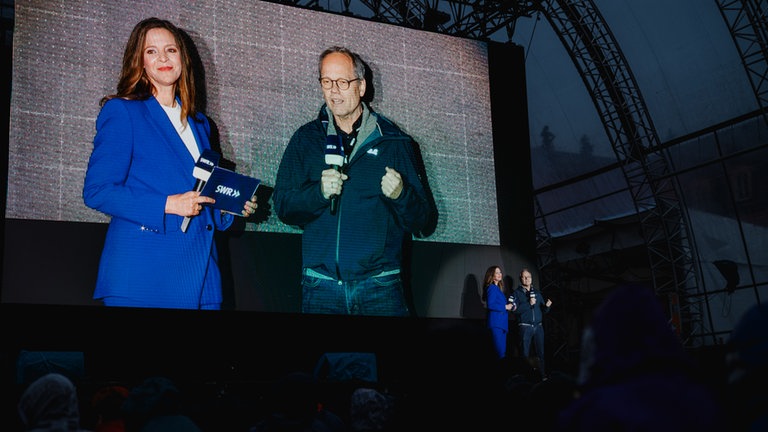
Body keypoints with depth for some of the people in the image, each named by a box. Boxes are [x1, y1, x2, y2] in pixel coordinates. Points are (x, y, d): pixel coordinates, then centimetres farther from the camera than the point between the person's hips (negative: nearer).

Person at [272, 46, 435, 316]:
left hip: (380, 285, -1)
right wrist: (319, 192, -15)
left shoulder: (393, 141, 6)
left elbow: (421, 218, 4)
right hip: (321, 284, 1)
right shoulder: (306, 139, 10)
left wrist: (401, 194, -16)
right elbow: (282, 206, 4)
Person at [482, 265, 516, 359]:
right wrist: (505, 307, -12)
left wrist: (511, 304, 1)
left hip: (502, 323, 10)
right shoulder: (492, 288, -8)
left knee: (503, 351, 7)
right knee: (500, 352, -14)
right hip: (496, 322, -10)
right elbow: (490, 305, -18)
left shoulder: (498, 288, 20)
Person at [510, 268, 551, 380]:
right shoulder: (517, 293, 2)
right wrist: (529, 304, -17)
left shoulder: (537, 293, 16)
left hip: (538, 326, 4)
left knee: (540, 352, 2)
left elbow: (543, 310, 15)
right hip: (525, 327, -4)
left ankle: (542, 374, 7)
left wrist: (547, 306, -6)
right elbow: (515, 310, -12)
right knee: (525, 353, 1)